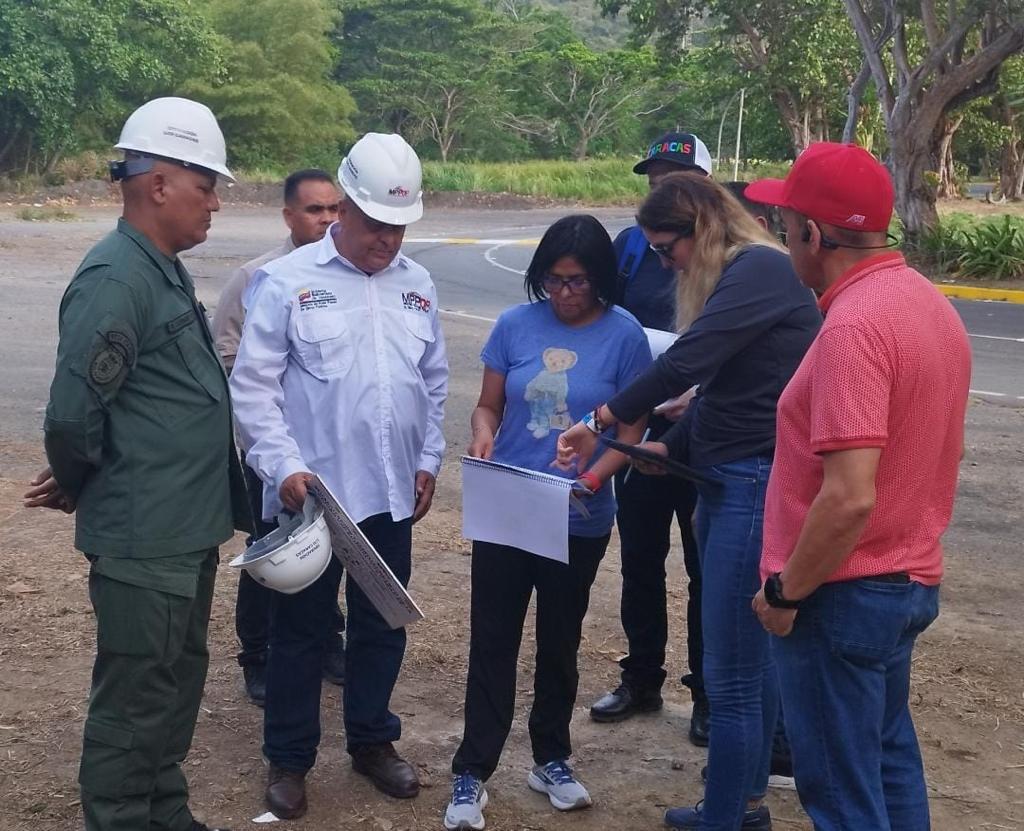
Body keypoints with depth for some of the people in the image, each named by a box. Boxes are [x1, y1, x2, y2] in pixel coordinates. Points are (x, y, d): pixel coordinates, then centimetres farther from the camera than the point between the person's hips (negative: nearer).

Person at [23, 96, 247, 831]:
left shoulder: (166, 272, 11)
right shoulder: (115, 280, -20)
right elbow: (73, 415, -22)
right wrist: (76, 488, -5)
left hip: (188, 531, 10)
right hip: (144, 539, -10)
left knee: (178, 685, 21)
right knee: (135, 701, 4)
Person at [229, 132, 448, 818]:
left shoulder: (417, 284, 8)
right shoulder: (286, 283, -8)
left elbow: (435, 382, 16)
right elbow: (253, 386, -9)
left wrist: (429, 459, 10)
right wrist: (286, 465, -16)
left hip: (392, 492, 5)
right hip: (311, 491, -4)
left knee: (383, 623, 15)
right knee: (301, 628, 8)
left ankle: (373, 741, 33)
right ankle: (289, 760, 23)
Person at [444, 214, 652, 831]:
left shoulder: (625, 335, -8)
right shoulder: (516, 325, -4)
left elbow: (631, 429, -5)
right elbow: (489, 405, 4)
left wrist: (592, 478, -22)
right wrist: (483, 436, -19)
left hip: (580, 519, -1)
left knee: (559, 641, 15)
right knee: (493, 640, 2)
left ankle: (552, 761, 32)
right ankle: (472, 775, 10)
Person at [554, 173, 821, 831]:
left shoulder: (760, 269, -15)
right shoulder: (740, 277, 16)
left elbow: (686, 362, -22)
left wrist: (604, 420, -12)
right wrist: (671, 446, 7)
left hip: (758, 486, -10)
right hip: (730, 480, 10)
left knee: (730, 673, -3)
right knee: (752, 652, 19)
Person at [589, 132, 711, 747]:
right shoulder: (631, 246, 4)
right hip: (638, 430, 4)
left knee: (705, 568, 7)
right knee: (640, 561, 14)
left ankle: (708, 695, 20)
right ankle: (642, 679, 30)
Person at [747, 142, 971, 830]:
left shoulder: (854, 323, -24)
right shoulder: (929, 301, 6)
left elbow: (849, 499, -29)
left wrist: (785, 592, -17)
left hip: (844, 593, -9)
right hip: (910, 579, 10)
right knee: (889, 758, 23)